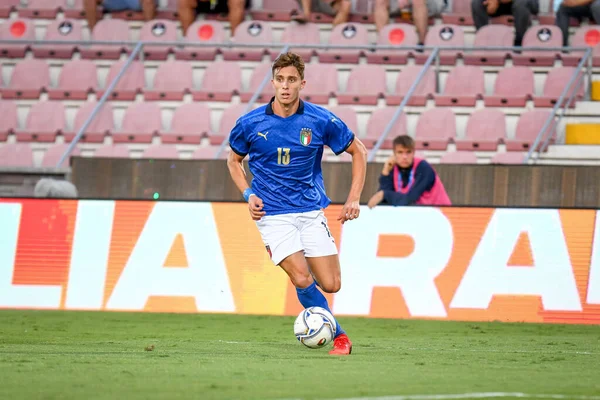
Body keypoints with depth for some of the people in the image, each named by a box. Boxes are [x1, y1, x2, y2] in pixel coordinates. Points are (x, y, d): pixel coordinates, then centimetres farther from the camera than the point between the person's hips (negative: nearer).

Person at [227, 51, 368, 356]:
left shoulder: (321, 121, -7)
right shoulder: (250, 124, -6)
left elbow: (358, 151, 7)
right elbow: (234, 160, 13)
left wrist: (354, 199, -1)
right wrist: (248, 195, -4)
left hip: (311, 211, 2)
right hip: (273, 214, -2)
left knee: (331, 285, -3)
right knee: (303, 280, -18)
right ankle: (338, 336, 2)